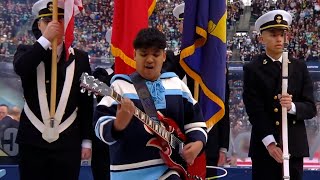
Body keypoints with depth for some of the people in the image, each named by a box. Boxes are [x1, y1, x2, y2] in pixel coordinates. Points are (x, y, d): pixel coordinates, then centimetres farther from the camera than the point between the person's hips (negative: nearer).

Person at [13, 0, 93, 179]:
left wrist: (87, 140, 2)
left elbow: (87, 102, 4)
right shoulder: (27, 52, 5)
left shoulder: (80, 58, 4)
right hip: (33, 141, 0)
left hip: (68, 142, 0)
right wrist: (45, 39, -24)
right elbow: (20, 68, -20)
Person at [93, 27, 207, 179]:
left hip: (169, 166, 3)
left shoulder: (176, 83, 10)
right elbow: (101, 126, -12)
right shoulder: (120, 85, -3)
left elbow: (195, 118, 16)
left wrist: (198, 142, -2)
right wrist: (118, 125, -33)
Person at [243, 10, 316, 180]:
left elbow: (311, 108, 4)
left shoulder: (299, 67, 9)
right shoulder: (252, 69, 0)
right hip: (264, 145, -2)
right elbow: (255, 110, -8)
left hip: (295, 145, 3)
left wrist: (292, 107, -17)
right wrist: (270, 142, -18)